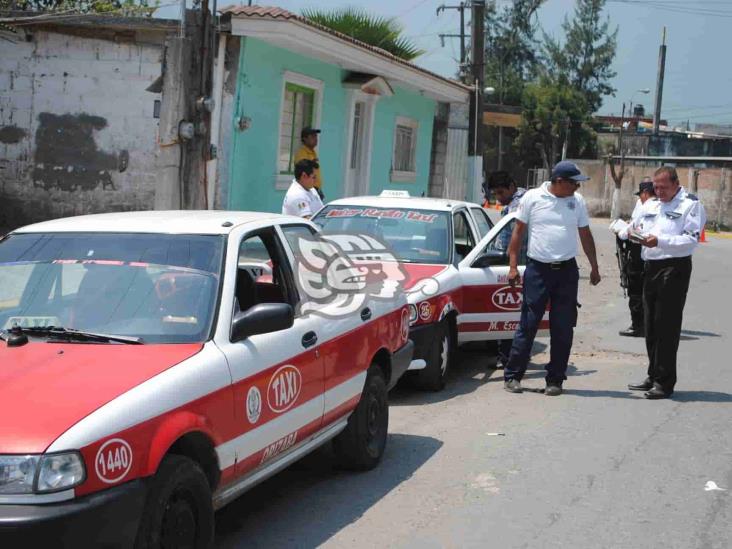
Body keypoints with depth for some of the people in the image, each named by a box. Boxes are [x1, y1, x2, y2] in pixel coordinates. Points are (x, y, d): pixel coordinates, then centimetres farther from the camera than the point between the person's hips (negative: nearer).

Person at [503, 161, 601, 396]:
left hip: (567, 271, 3)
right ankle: (512, 376, 6)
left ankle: (555, 380, 12)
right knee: (528, 325, -3)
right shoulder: (532, 198, -2)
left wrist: (594, 267, 14)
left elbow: (586, 235, 15)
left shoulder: (577, 201, 7)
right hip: (538, 269, -3)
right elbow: (518, 232, 2)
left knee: (563, 329, 4)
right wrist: (513, 266, -4)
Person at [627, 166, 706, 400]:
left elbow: (692, 239, -15)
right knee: (651, 326, 12)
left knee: (667, 327, -7)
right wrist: (637, 233, -1)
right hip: (651, 267, 8)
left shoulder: (691, 205, -6)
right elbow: (637, 227, 24)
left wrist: (660, 241, -24)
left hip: (675, 268, -8)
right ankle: (653, 377, 23)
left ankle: (665, 382, -2)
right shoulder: (650, 205, 17)